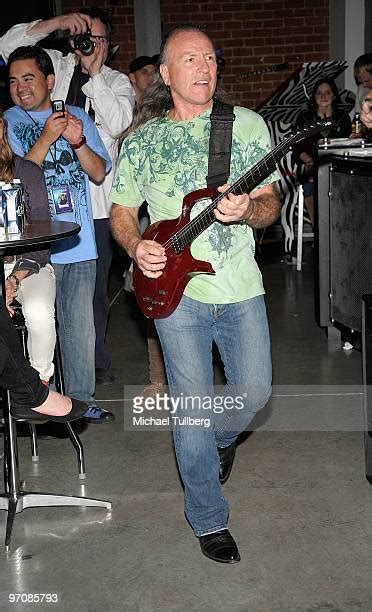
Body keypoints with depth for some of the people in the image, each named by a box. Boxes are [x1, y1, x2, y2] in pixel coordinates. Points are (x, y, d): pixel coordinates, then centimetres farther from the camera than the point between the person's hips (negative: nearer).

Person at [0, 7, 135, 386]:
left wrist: (95, 73, -8)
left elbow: (117, 124, -7)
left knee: (94, 285, 4)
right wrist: (55, 23, -5)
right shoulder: (54, 66, 14)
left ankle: (96, 363, 16)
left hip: (94, 201, 0)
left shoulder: (116, 82, 12)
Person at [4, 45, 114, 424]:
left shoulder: (77, 116, 10)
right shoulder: (9, 122, 3)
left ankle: (81, 399, 20)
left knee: (80, 328, 8)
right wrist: (46, 138, -17)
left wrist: (78, 142, -13)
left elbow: (99, 173, 5)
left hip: (79, 243, 3)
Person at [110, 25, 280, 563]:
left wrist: (247, 210, -22)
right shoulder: (141, 140, 3)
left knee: (255, 390, 5)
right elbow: (121, 211, 10)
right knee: (192, 407, 0)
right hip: (174, 287, -1)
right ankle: (209, 520, 17)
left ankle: (221, 438, 42)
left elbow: (270, 205, 2)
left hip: (241, 285, 2)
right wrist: (136, 246, -12)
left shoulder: (248, 124, 3)